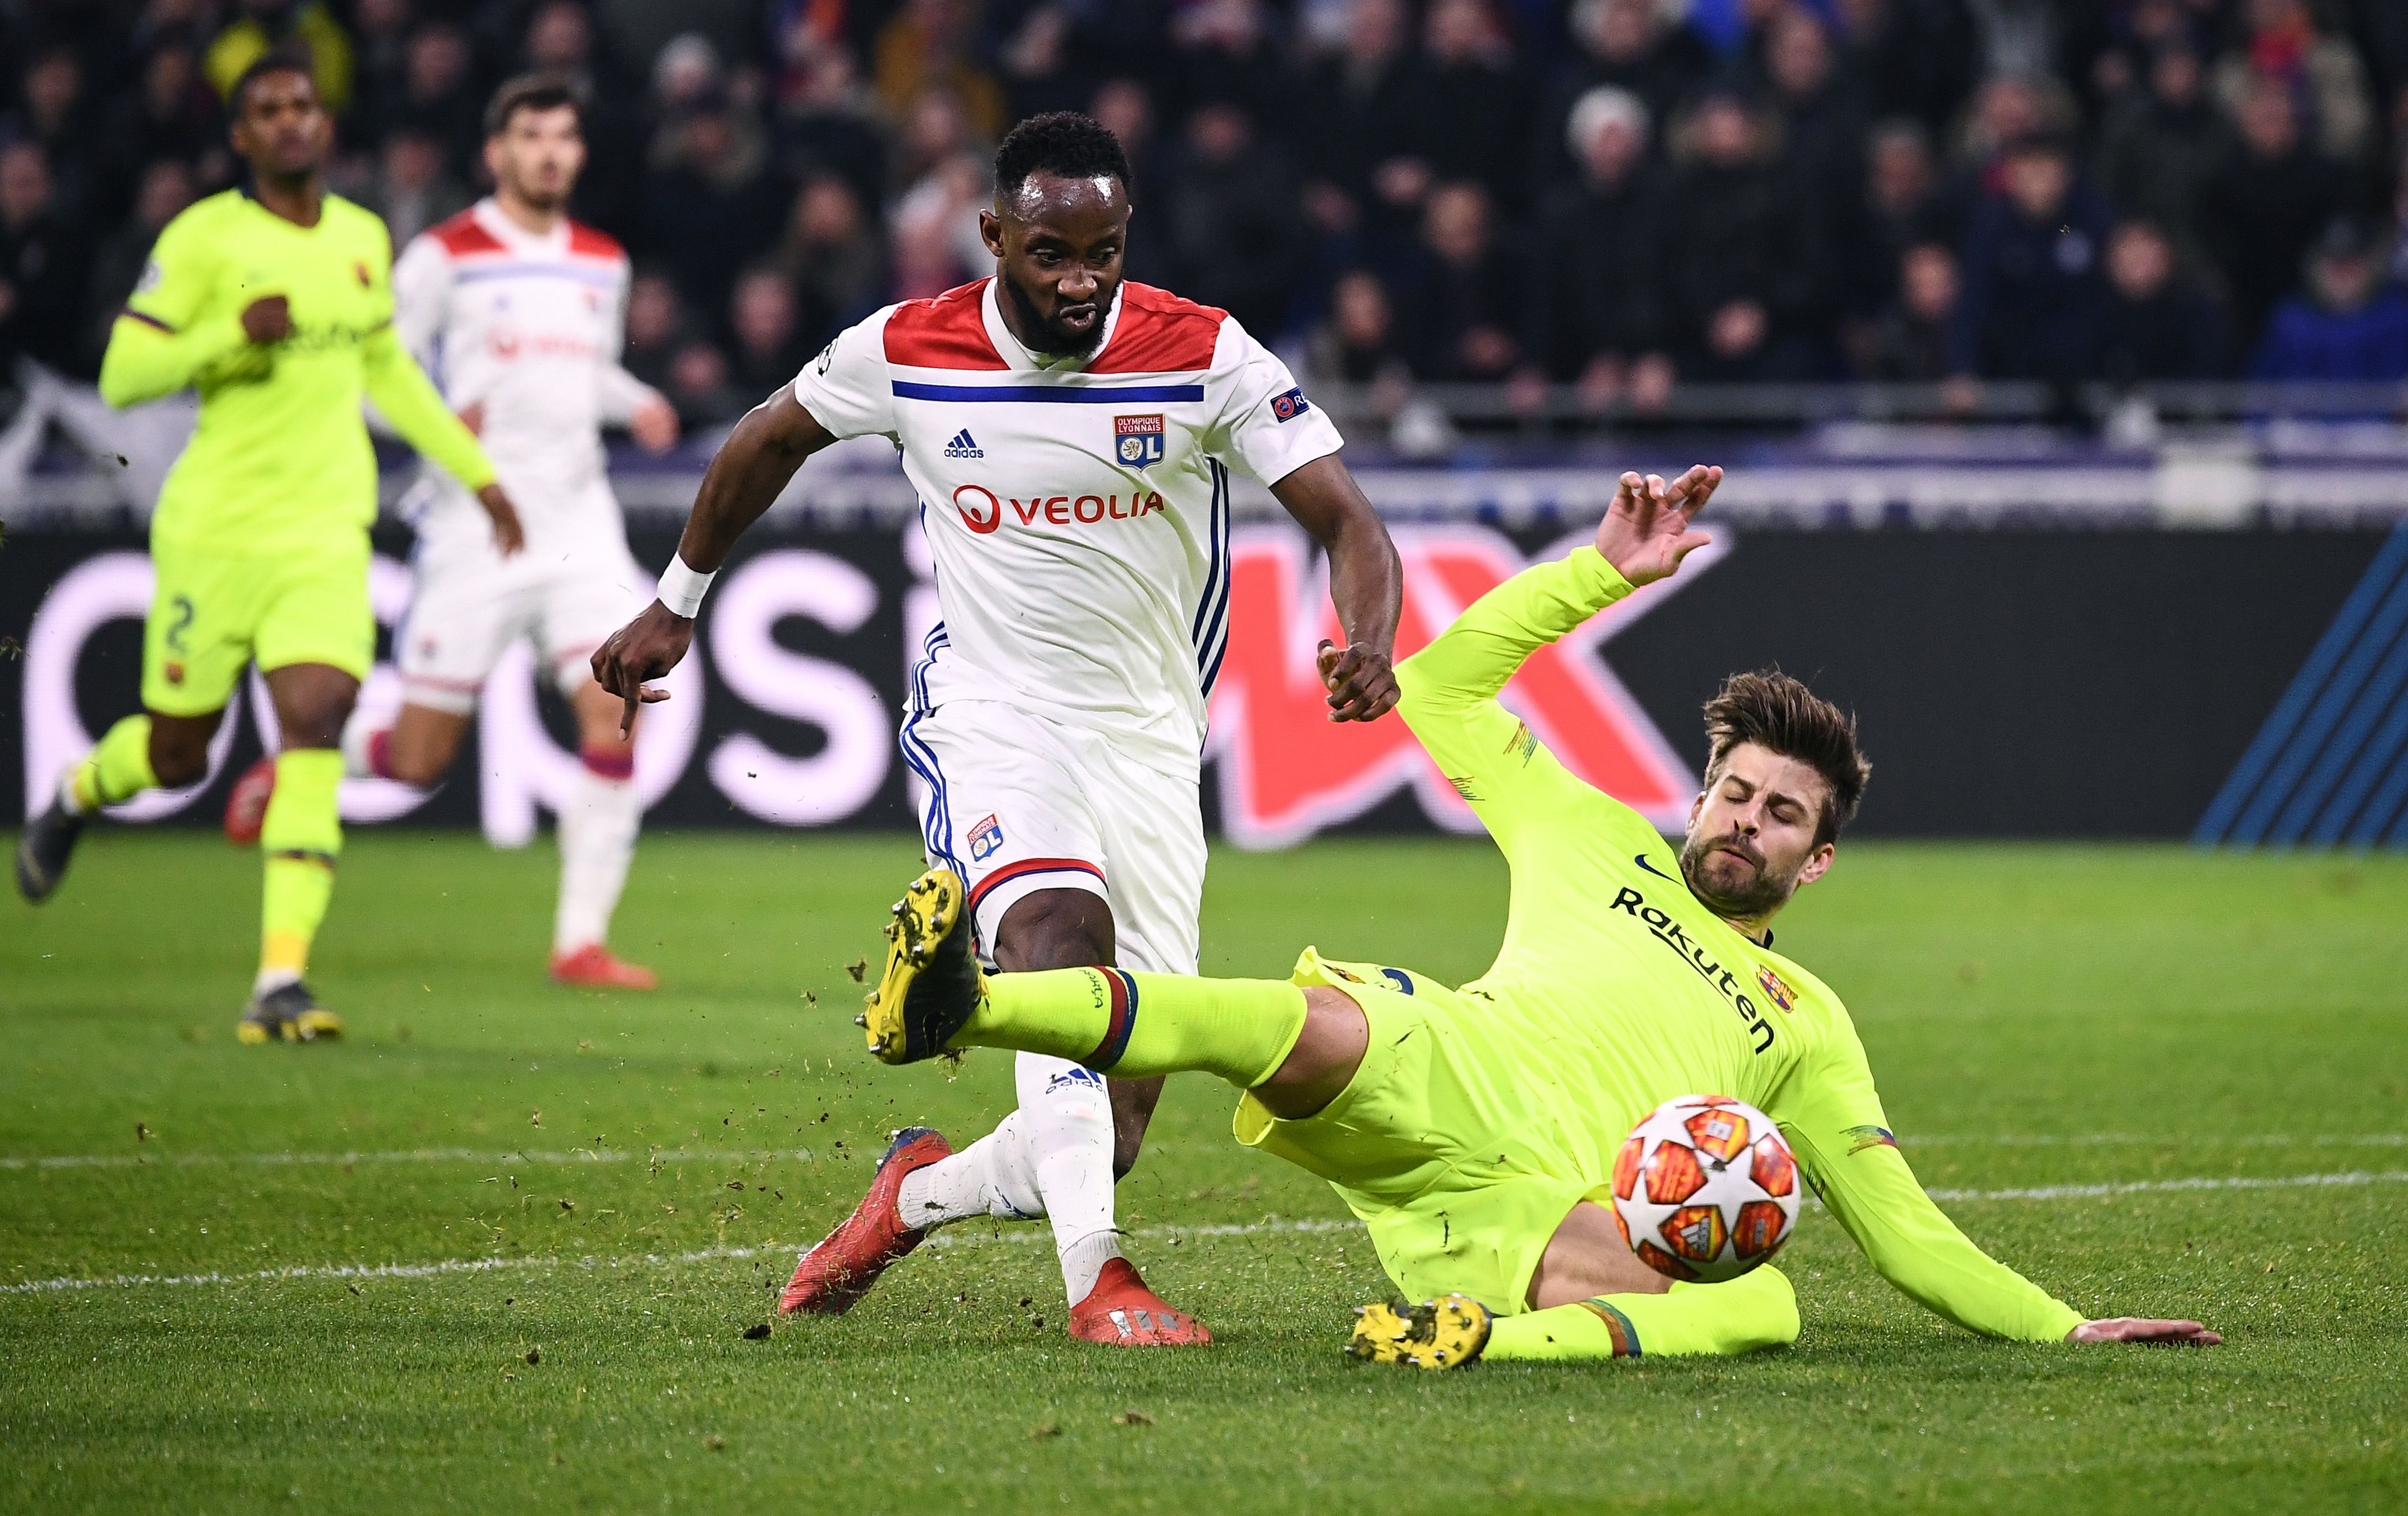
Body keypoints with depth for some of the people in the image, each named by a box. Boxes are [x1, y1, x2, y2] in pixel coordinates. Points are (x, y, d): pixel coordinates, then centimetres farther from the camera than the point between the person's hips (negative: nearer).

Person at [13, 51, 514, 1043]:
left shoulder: (363, 239, 10)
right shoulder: (203, 240, -7)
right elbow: (122, 377, -9)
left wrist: (478, 474, 27)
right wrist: (235, 333, -23)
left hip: (326, 532, 3)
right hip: (213, 527, -3)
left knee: (315, 721, -17)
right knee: (177, 754, 7)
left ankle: (281, 981, -22)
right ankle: (75, 797, 46)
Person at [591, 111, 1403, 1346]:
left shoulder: (1203, 357, -10)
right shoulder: (904, 354, -7)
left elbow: (1346, 522, -13)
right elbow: (770, 438, 13)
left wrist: (1369, 642, -35)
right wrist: (675, 606, 22)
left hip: (1149, 736, 2)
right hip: (990, 713, -2)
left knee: (1114, 1125, -2)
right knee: (1061, 929, -34)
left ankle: (921, 1194, 28)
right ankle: (1094, 1277, -42)